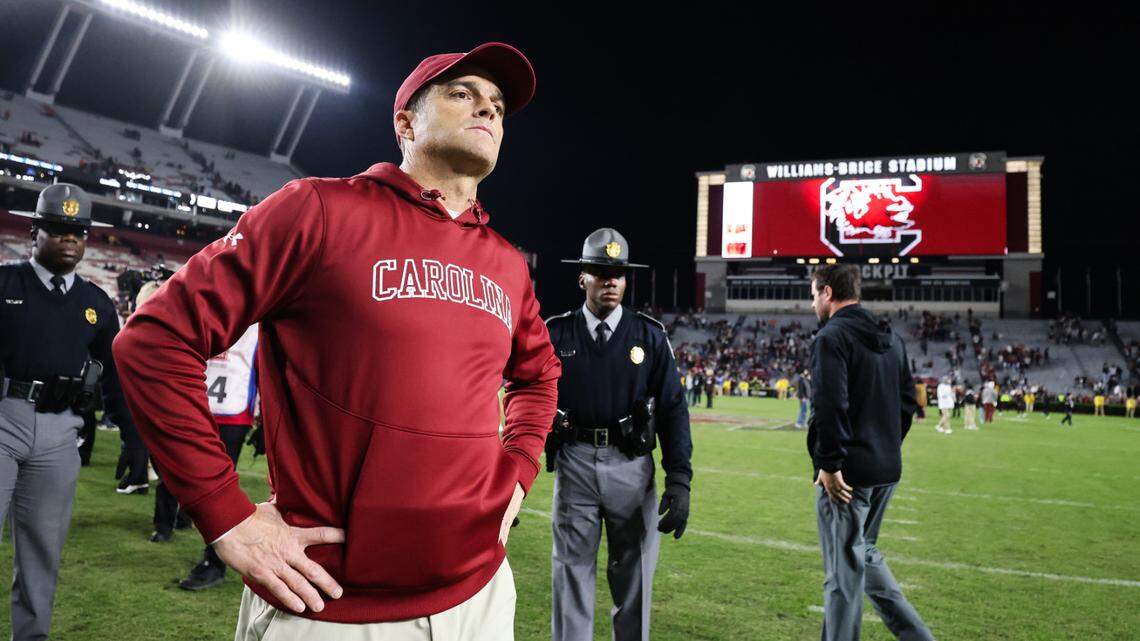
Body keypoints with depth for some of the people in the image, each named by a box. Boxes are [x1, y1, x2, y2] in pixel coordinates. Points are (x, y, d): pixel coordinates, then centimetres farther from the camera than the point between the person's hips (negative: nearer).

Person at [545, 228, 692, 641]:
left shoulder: (649, 335, 1)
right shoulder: (556, 334, 2)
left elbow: (672, 409, -1)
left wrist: (679, 481, -7)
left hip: (632, 466, 1)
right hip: (574, 464, 0)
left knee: (634, 577, 11)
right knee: (572, 575, 7)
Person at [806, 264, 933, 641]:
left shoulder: (832, 337, -13)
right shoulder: (892, 339, 13)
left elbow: (830, 405, -22)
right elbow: (907, 402, 16)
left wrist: (829, 464, -17)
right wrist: (887, 449, 19)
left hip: (847, 474, -8)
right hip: (886, 471, 8)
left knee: (844, 570, 2)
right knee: (864, 554, 24)